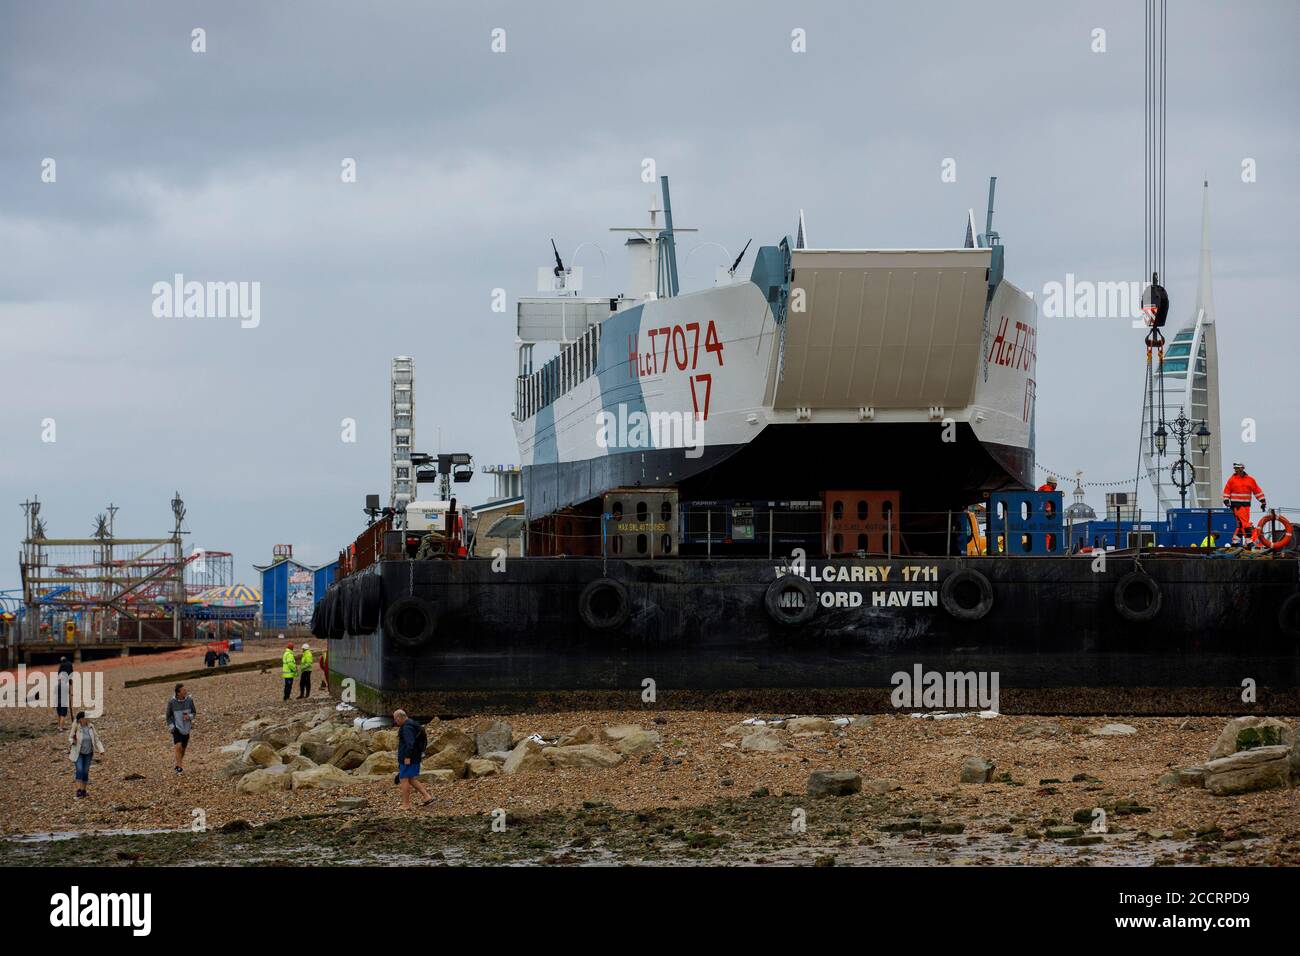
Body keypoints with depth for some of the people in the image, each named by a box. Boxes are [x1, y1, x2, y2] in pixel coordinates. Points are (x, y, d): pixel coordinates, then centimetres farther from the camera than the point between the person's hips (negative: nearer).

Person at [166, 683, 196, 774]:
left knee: (183, 749, 11)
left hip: (186, 728, 3)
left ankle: (178, 765, 32)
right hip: (176, 728, -3)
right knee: (178, 746, -19)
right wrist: (171, 727, -11)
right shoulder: (171, 702, -14)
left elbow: (194, 712, 3)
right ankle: (179, 767, -13)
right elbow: (168, 716, -2)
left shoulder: (189, 700, -9)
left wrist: (189, 716, -18)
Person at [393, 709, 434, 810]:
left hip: (408, 758, -10)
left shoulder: (407, 727, -17)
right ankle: (427, 796, 6)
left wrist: (407, 757, -28)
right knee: (412, 780, 13)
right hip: (416, 758, 10)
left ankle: (406, 805, -2)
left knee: (404, 780, -4)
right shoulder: (412, 725, 16)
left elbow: (410, 742, -28)